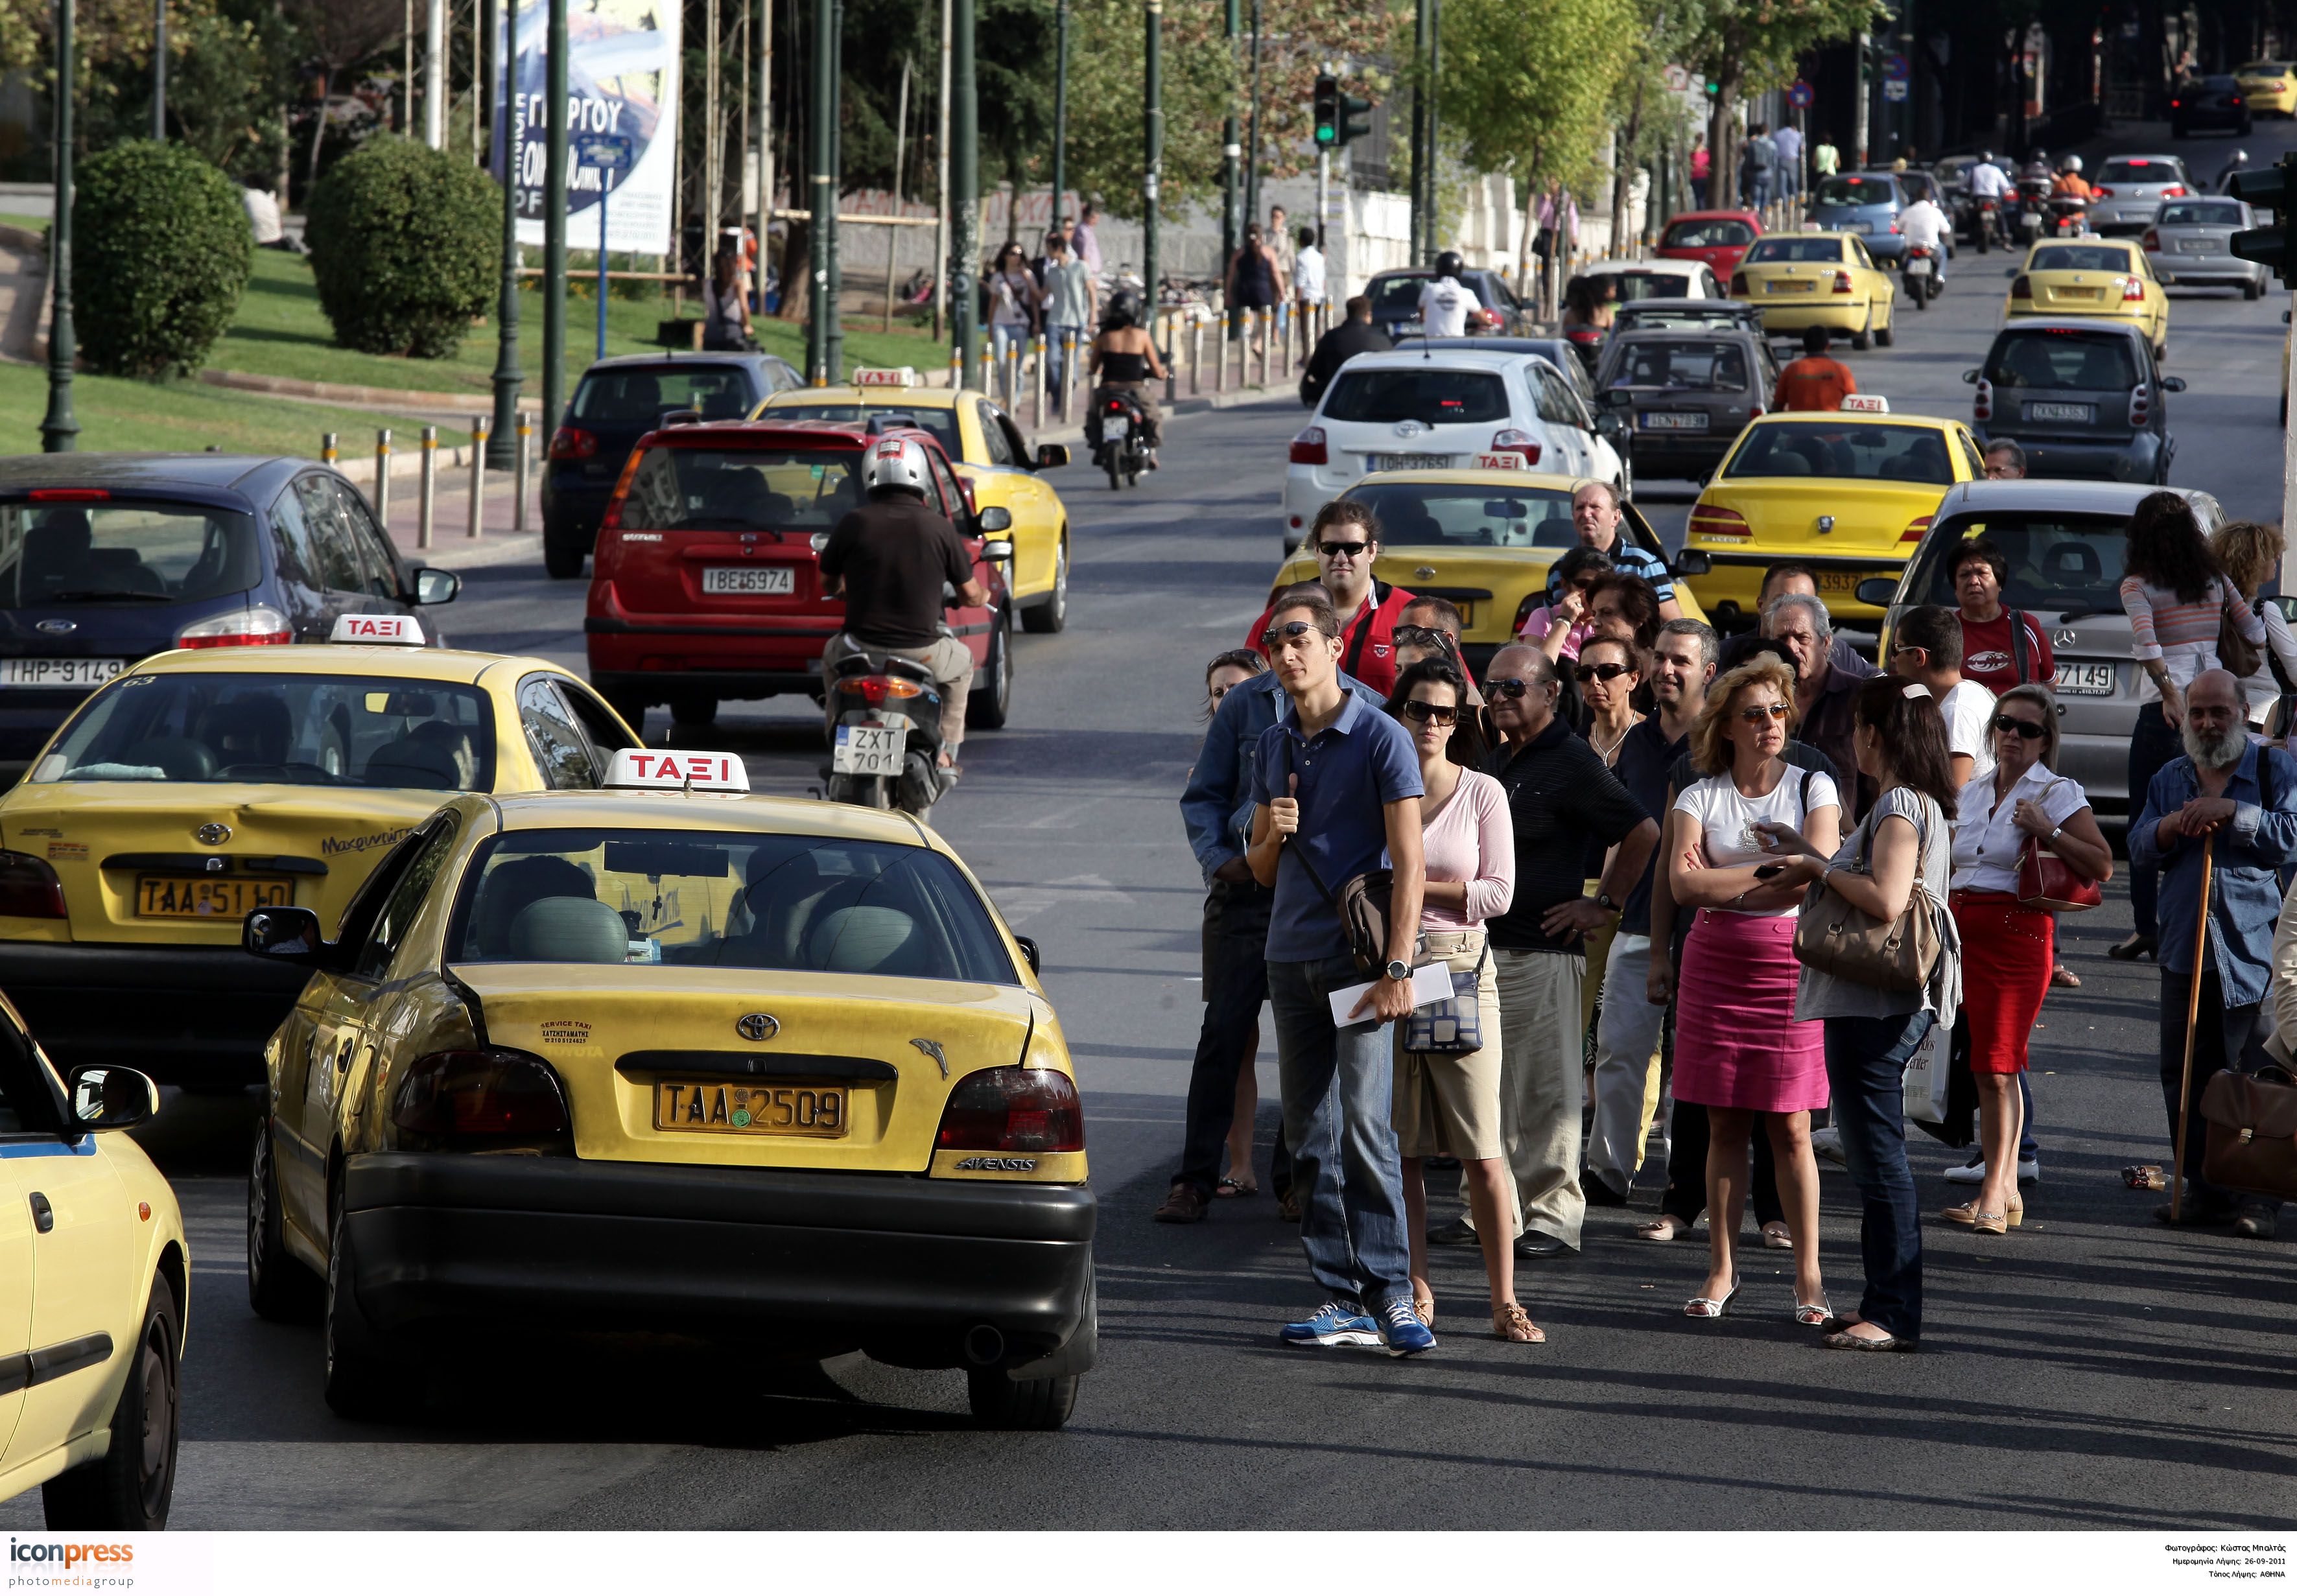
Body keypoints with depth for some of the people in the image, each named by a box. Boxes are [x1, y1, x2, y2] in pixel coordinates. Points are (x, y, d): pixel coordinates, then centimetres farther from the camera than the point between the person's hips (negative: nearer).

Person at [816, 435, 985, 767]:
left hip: (862, 648, 1)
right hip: (921, 650, -1)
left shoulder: (853, 522, -5)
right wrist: (982, 596, 30)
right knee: (961, 664, 33)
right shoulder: (938, 527, -5)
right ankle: (945, 750, 28)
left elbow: (829, 582, 11)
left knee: (832, 654, 36)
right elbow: (969, 594, 4)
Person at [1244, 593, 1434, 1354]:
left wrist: (1397, 967, -16)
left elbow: (1408, 860, -8)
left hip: (1359, 957, -6)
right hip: (1292, 958, 6)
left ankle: (1391, 1291, -11)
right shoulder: (1272, 748, 15)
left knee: (1365, 1125, -14)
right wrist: (1272, 837, -3)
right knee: (1310, 1139, 5)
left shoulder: (1380, 738, -4)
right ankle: (1342, 1298, 7)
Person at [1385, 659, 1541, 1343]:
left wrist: (1414, 888, -8)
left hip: (1461, 966, -2)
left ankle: (1505, 1301, -2)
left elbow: (1498, 892, -1)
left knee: (1482, 1151, -5)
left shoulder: (1483, 794, 4)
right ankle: (1416, 1293, 9)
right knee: (1401, 1149, 2)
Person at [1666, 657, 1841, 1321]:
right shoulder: (1700, 797, 6)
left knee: (1790, 1128, -3)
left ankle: (1807, 1275, 1)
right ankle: (1722, 1270, 10)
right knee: (1725, 1125, 4)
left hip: (1791, 965, -2)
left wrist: (1725, 887, -8)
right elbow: (1684, 885, -7)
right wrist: (1769, 872, -9)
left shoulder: (1813, 788, 3)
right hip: (1716, 966, 2)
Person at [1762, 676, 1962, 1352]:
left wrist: (1818, 867, -15)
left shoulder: (1899, 807, -15)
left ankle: (1893, 1318, -6)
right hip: (1876, 1002, 11)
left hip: (1875, 1008, -11)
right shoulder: (1917, 804, 16)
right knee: (1874, 1156, 15)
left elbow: (1884, 900, -27)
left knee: (1879, 1158, -7)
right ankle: (1883, 1305, 21)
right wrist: (1810, 855, 20)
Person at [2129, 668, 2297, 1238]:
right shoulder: (2169, 780, 16)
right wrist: (2171, 827, -8)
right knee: (2184, 1076, 4)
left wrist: (2232, 812, -17)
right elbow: (2139, 850, 12)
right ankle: (2202, 1188, 13)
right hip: (2186, 950, 5)